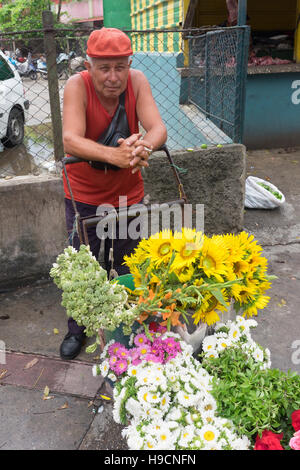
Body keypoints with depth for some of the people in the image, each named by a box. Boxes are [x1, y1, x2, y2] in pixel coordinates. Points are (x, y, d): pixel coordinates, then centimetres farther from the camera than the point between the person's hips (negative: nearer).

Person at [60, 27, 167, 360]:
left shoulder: (137, 81, -13)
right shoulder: (77, 86, -21)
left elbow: (158, 129, -23)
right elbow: (70, 141, -35)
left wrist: (143, 145, -47)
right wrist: (114, 155, -53)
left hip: (128, 193, 2)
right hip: (84, 196, -2)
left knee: (125, 269, 15)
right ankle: (77, 331, 33)